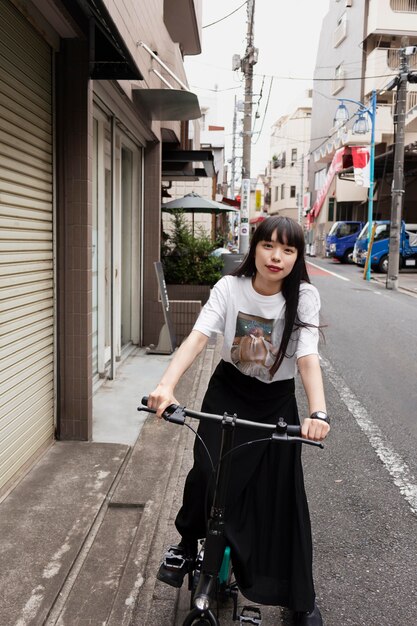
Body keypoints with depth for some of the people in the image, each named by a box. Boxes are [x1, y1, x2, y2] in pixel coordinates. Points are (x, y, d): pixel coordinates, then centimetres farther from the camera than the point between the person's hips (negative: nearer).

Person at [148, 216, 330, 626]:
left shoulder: (304, 296, -17)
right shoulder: (230, 287, -16)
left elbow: (308, 359, -26)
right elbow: (196, 338, -26)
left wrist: (318, 412, -43)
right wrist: (166, 386, -43)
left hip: (276, 402, 0)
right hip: (227, 392, 0)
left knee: (283, 499, 4)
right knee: (206, 473, -17)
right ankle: (187, 544, 19)